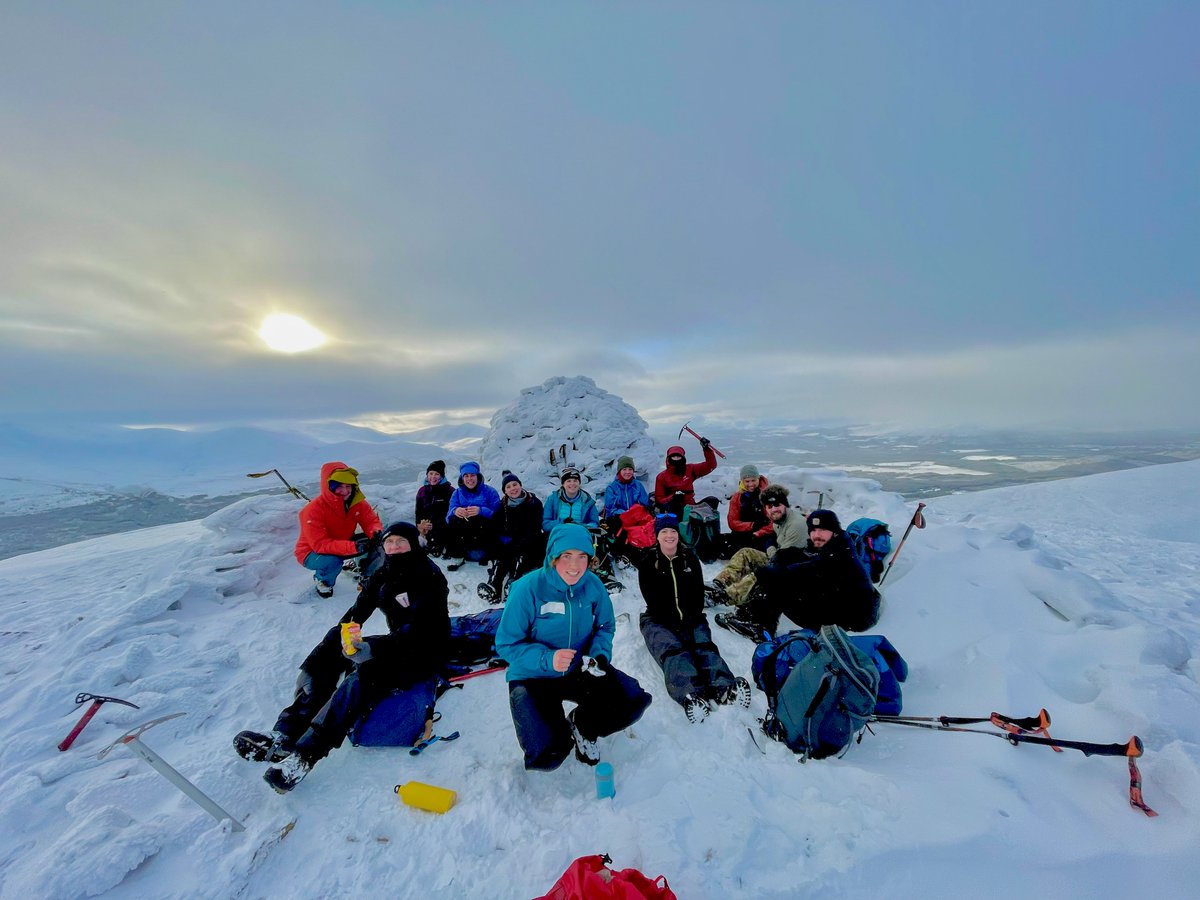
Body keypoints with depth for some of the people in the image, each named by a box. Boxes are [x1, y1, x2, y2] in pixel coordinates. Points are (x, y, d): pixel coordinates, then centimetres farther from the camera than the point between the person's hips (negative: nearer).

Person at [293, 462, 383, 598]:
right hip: (312, 553, -4)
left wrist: (377, 532, -38)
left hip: (344, 544, 4)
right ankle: (321, 580, 0)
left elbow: (371, 521, -12)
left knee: (374, 542, -18)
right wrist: (353, 547, -47)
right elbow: (320, 545, -34)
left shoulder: (358, 502, -15)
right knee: (333, 561, -36)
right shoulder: (313, 509, -29)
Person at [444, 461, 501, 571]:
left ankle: (491, 557, -13)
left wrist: (481, 511, -29)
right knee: (452, 521, -23)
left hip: (485, 533, -3)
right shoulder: (457, 493, 12)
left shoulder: (490, 491, 2)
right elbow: (449, 516, 0)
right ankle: (458, 557, -9)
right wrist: (455, 511, -25)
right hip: (463, 536, 3)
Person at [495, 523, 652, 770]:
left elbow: (605, 626, 3)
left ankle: (582, 726, 16)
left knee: (635, 700, -14)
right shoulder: (528, 589, -23)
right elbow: (507, 644, -17)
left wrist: (600, 655, -17)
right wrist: (547, 659, -31)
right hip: (533, 677, -3)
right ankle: (563, 732, 18)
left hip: (580, 669, 3)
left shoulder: (593, 585, -12)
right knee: (546, 754, -22)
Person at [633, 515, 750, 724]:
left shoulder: (690, 558, 9)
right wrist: (674, 623, -12)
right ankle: (691, 693, -55)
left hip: (690, 617, 3)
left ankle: (724, 688, -48)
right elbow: (652, 599, -4)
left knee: (704, 645, -24)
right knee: (672, 649, -30)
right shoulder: (648, 562, 0)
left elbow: (699, 593, 6)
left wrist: (690, 619, -9)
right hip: (659, 620, -3)